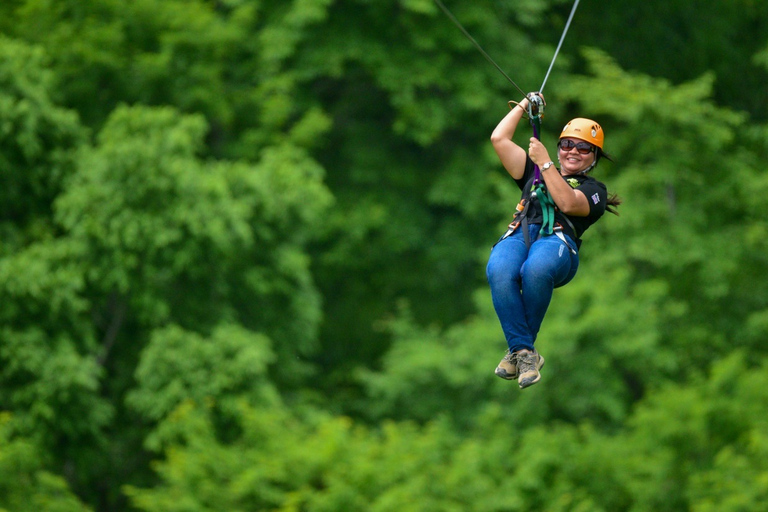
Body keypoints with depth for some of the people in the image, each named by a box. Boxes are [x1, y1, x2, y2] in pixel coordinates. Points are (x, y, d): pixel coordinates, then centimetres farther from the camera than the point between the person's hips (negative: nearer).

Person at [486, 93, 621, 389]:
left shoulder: (594, 190, 24)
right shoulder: (535, 174, 37)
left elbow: (568, 203, 2)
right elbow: (499, 139, 33)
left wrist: (544, 163, 5)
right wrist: (524, 106, 39)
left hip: (558, 240, -3)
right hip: (519, 234, 3)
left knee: (536, 269, -42)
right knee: (499, 271, -37)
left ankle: (518, 349, -27)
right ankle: (524, 352, -35)